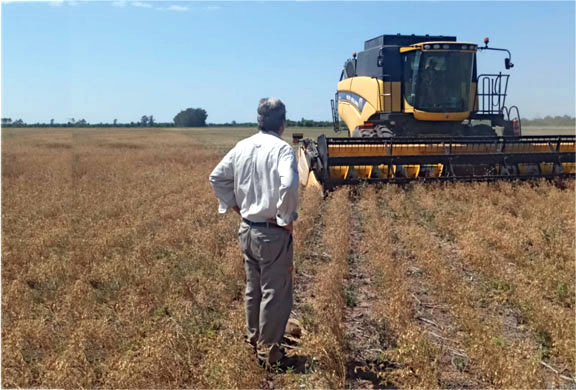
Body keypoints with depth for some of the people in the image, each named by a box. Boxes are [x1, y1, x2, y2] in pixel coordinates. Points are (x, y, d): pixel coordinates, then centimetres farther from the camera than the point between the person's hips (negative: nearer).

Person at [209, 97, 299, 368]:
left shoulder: (242, 147, 5)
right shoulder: (281, 148, -15)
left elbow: (217, 177, 11)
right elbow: (288, 185, -30)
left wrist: (233, 204, 14)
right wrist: (287, 218, -17)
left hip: (246, 229, 7)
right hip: (273, 233, -7)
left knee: (253, 288, 21)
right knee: (275, 292, 6)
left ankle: (253, 338, 36)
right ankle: (268, 350, 16)